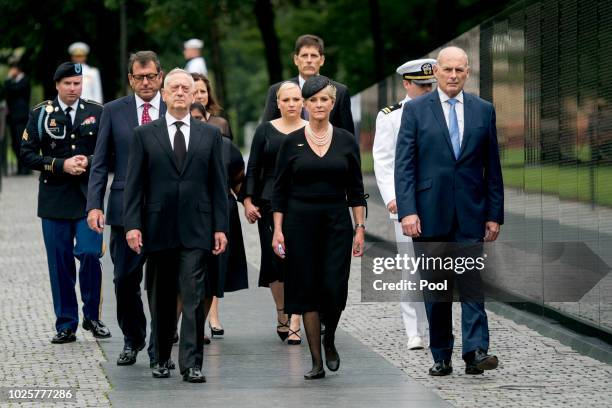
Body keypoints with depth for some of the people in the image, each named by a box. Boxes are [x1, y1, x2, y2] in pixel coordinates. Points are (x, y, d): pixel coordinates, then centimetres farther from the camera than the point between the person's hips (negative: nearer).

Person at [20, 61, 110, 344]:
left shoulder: (97, 112, 7)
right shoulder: (41, 114, 4)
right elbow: (27, 155, 0)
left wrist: (89, 162, -10)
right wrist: (62, 165, -11)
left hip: (88, 196, 0)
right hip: (55, 197, 0)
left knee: (90, 254, -12)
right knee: (60, 263, 2)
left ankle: (92, 316, 7)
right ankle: (66, 324, 11)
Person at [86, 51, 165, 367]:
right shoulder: (113, 111, 5)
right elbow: (100, 163, 5)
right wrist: (94, 205, -6)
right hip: (124, 208, 1)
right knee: (125, 280, 5)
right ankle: (132, 340, 25)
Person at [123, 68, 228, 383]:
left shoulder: (210, 135, 9)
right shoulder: (145, 134, 6)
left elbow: (218, 184, 7)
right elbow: (134, 183, 2)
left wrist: (220, 227, 0)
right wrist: (132, 224, -7)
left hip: (195, 229, 0)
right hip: (158, 228, 0)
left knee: (193, 297, -7)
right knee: (162, 298, 8)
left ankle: (191, 364, -8)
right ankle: (161, 359, 20)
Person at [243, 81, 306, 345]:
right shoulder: (265, 131, 7)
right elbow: (253, 169, 7)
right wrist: (248, 200, -3)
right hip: (270, 204, 1)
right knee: (275, 261, 1)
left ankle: (294, 323, -9)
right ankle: (282, 316, 20)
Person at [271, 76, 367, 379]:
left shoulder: (346, 141, 3)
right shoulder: (292, 142, 0)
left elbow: (356, 190, 5)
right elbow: (280, 189, 2)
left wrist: (360, 228, -1)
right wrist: (277, 229, -5)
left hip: (336, 222, 0)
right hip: (300, 222, 0)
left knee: (334, 288, -9)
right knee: (307, 289, 0)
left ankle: (329, 340, 20)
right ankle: (317, 361, 8)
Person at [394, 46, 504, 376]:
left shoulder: (483, 111, 8)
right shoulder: (415, 110, 2)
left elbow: (492, 167, 9)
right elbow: (404, 164, -3)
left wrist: (494, 214, 4)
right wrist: (407, 210, -13)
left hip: (470, 213, 1)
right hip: (429, 213, -1)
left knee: (472, 283, -9)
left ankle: (475, 352, -14)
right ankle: (441, 357, 12)